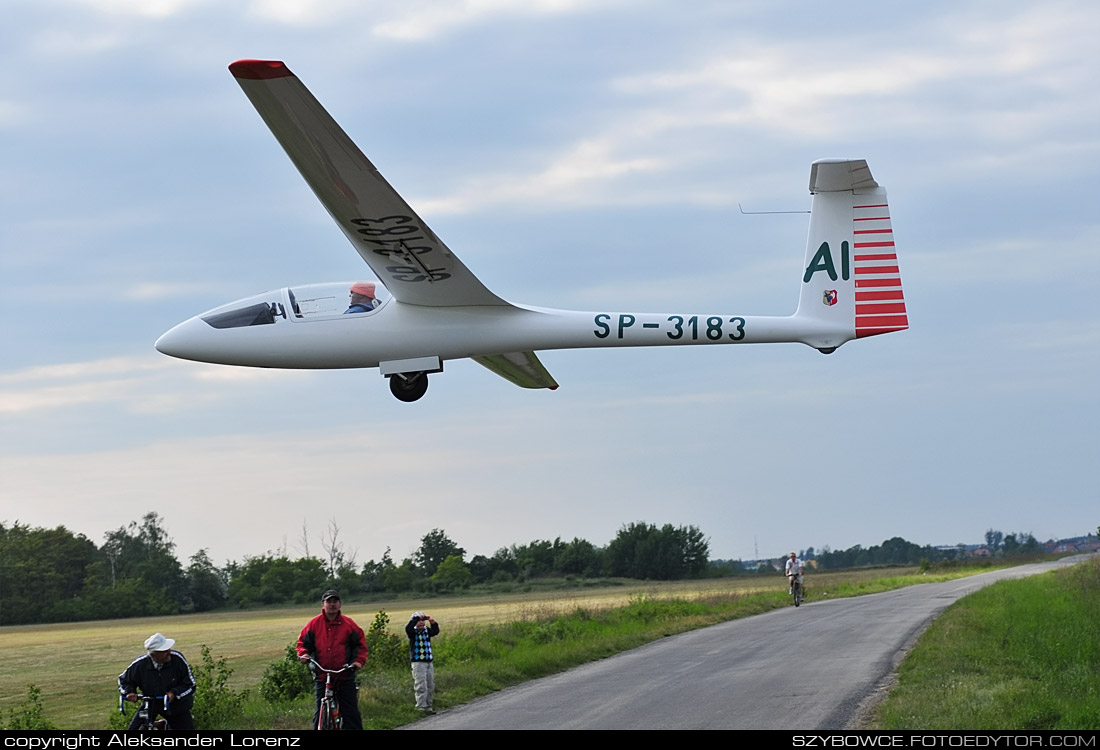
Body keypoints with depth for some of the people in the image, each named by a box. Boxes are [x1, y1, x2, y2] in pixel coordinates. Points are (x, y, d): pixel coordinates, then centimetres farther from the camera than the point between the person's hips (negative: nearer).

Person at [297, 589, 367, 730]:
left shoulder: (348, 624, 3)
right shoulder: (314, 624, 5)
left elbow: (360, 643, 8)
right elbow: (303, 642, 13)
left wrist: (359, 660, -6)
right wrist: (303, 654, -7)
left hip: (345, 677, -1)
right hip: (322, 677, 1)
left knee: (351, 712, -1)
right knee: (320, 712, 3)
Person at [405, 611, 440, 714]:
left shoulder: (427, 630, 10)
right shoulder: (413, 632, -4)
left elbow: (435, 632, -6)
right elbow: (408, 628, -24)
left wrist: (433, 623, -20)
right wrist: (416, 618, -24)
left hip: (429, 662, 6)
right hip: (418, 662, -6)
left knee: (430, 686, 9)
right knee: (421, 686, -10)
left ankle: (428, 707, 16)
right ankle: (422, 707, -10)